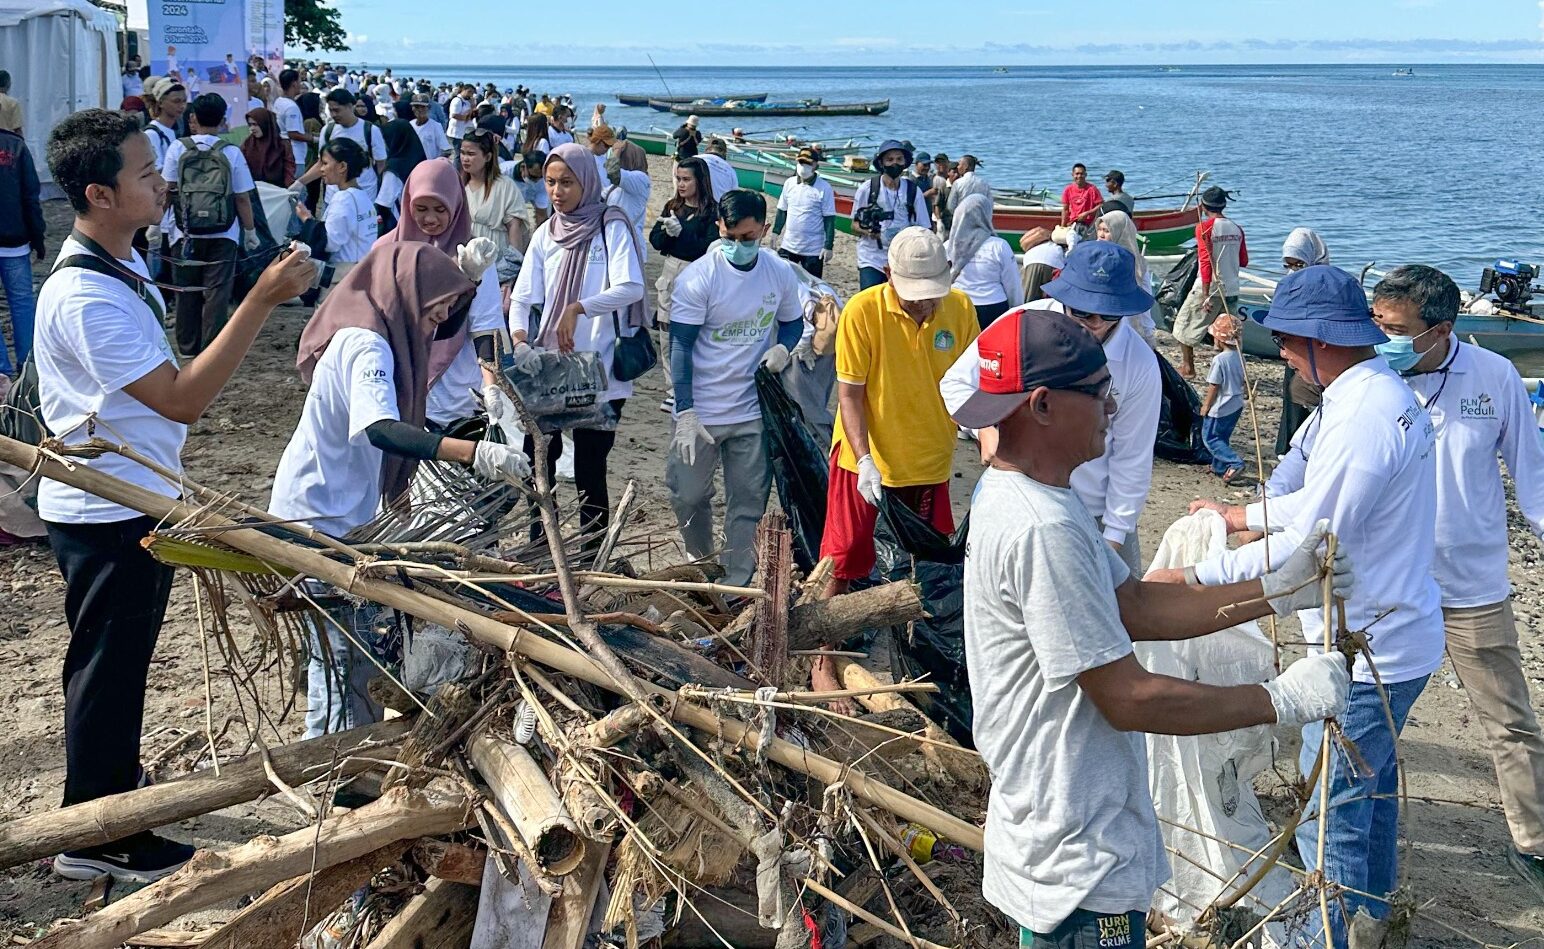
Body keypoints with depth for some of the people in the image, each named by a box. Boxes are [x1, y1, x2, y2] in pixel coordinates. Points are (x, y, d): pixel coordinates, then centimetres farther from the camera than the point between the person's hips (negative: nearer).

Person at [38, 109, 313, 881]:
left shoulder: (120, 264, 5)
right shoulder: (86, 298, -28)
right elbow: (183, 399, -30)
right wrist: (263, 300, -32)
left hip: (132, 498, 9)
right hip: (106, 512, -9)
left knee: (118, 661, 24)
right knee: (107, 667, 4)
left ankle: (114, 780, 42)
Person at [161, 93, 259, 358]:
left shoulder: (178, 148, -3)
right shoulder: (232, 153, -5)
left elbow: (166, 190, -2)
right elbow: (243, 198, -3)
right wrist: (250, 230, 9)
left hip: (188, 234, 1)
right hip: (223, 234, -1)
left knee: (187, 292, 13)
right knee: (217, 292, 2)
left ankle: (187, 347, 20)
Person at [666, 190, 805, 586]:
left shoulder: (781, 273, -3)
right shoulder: (697, 278, -14)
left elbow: (793, 322, 14)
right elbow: (680, 346, -13)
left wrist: (783, 347, -11)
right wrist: (685, 414, -19)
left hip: (753, 411, 3)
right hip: (700, 411, -2)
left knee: (748, 501, 9)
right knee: (689, 496, 7)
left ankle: (735, 585, 24)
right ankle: (702, 564, 34)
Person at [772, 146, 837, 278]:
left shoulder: (824, 188, -9)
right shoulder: (789, 183, 4)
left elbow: (829, 219, -9)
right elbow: (782, 211, 12)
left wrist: (828, 246, -12)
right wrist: (775, 233, 6)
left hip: (813, 249, -4)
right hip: (789, 246, 5)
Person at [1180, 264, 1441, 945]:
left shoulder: (1361, 421, -28)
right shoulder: (1384, 393, 5)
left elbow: (1306, 546, -26)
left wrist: (1195, 575, -20)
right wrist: (1242, 515, 19)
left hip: (1367, 648, -11)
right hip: (1399, 633, 11)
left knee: (1329, 809, 1)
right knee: (1373, 779, 28)